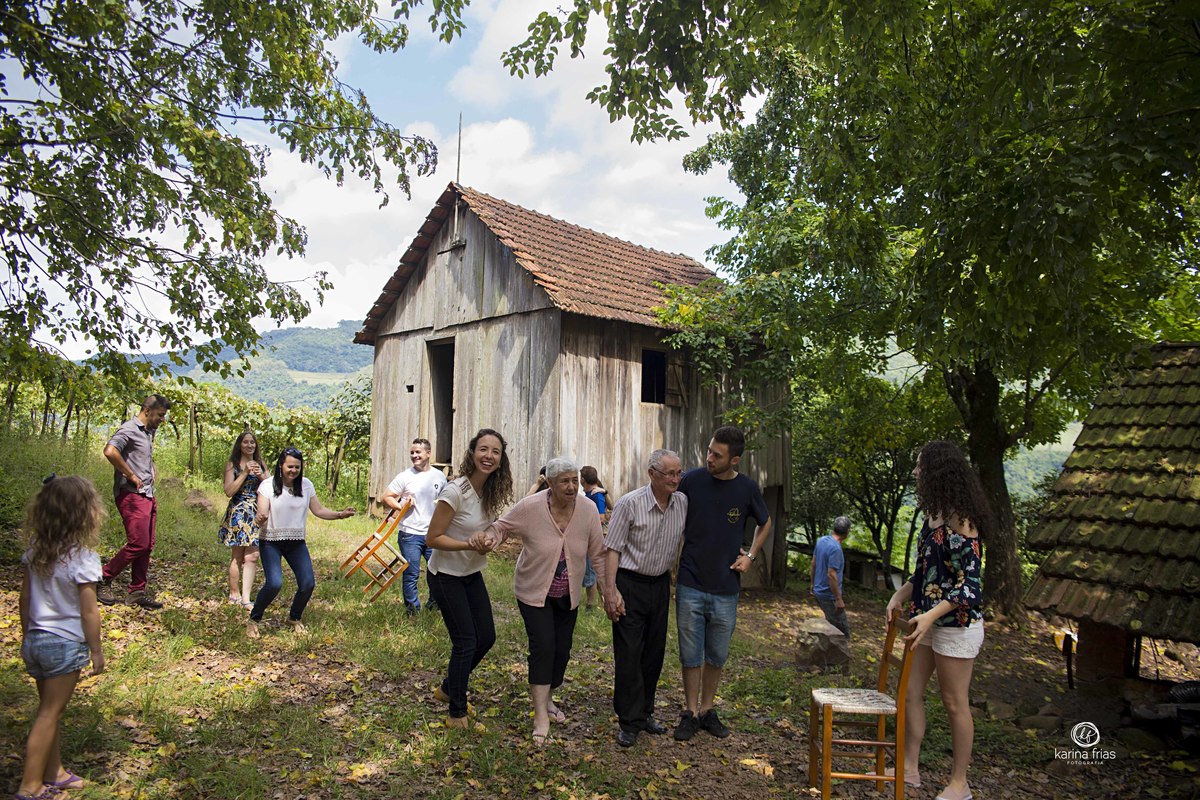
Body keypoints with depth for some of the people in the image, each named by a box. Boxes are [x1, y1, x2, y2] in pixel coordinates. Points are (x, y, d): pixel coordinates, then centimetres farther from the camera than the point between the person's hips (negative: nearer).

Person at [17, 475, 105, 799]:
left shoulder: (34, 551, -2)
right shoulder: (83, 558, -20)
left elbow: (25, 599, 6)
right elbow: (89, 611, -16)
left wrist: (27, 637, 19)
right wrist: (96, 651, -5)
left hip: (35, 641, 6)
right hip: (65, 644, -6)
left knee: (49, 710, 19)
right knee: (49, 715, 7)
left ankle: (54, 773, 34)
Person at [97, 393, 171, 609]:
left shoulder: (149, 432, 18)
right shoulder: (129, 429, -10)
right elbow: (110, 451, -28)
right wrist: (131, 475, -20)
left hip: (148, 495, 9)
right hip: (132, 496, -9)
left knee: (147, 546, 9)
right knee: (138, 544, -10)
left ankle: (138, 591, 15)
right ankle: (103, 580, 7)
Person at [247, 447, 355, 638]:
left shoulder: (306, 485, -1)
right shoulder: (268, 485, -11)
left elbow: (319, 510, 4)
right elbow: (261, 515, -15)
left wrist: (340, 514, -10)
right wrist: (259, 519, -39)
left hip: (297, 543, 4)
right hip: (271, 542, -4)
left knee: (308, 583, -5)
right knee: (274, 583, -21)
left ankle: (294, 618, 23)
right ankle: (253, 620, 5)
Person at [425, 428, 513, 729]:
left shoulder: (492, 491, -3)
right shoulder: (455, 492, -26)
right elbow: (433, 538, -21)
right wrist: (471, 544, -29)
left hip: (472, 574, 7)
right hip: (446, 576, -7)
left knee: (486, 637, 11)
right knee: (465, 642, -3)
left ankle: (448, 688, 35)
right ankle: (456, 713, 17)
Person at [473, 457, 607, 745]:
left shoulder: (588, 510, -13)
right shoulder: (529, 508, -22)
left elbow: (598, 553, -5)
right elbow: (500, 527, -8)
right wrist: (487, 537, -31)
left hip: (568, 595, 4)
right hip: (534, 592, -4)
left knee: (562, 650, 11)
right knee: (543, 647, -12)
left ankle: (547, 700, 37)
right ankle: (541, 716, -1)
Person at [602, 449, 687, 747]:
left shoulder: (683, 503, -2)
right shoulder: (630, 503, -16)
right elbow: (613, 549, -12)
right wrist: (611, 590, -17)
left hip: (660, 584, 5)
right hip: (630, 584, -5)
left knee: (654, 652, 13)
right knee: (629, 653, -2)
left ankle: (645, 712, 29)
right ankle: (630, 722, 11)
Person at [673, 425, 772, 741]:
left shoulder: (747, 488, -4)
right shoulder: (691, 480, -7)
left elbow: (765, 524, 15)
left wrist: (750, 555, 2)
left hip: (726, 589, 1)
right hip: (690, 585, -1)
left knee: (717, 656, 14)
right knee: (691, 655, 7)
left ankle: (707, 709, 31)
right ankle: (691, 713, 23)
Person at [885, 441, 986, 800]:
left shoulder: (960, 522, -20)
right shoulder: (933, 515, 6)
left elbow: (970, 585, -21)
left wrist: (931, 615, -31)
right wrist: (903, 592, 2)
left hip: (957, 624, -8)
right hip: (928, 621, 9)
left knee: (955, 703, 6)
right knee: (910, 692, 12)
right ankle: (910, 769, 24)